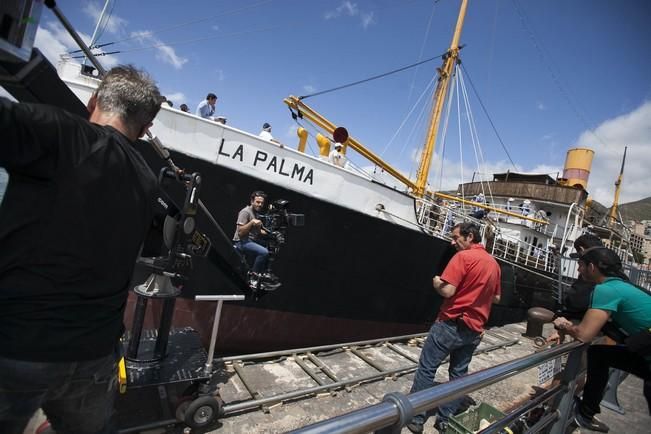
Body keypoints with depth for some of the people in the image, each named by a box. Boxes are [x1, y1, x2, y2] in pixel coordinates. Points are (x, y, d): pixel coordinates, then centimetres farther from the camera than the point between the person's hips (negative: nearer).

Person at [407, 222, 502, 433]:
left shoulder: (463, 257, -15)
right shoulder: (494, 263, 9)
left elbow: (447, 291, -21)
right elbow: (496, 298, 20)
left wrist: (436, 282, -3)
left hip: (451, 324, -7)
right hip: (475, 330, 7)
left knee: (426, 369, 3)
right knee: (459, 373, 16)